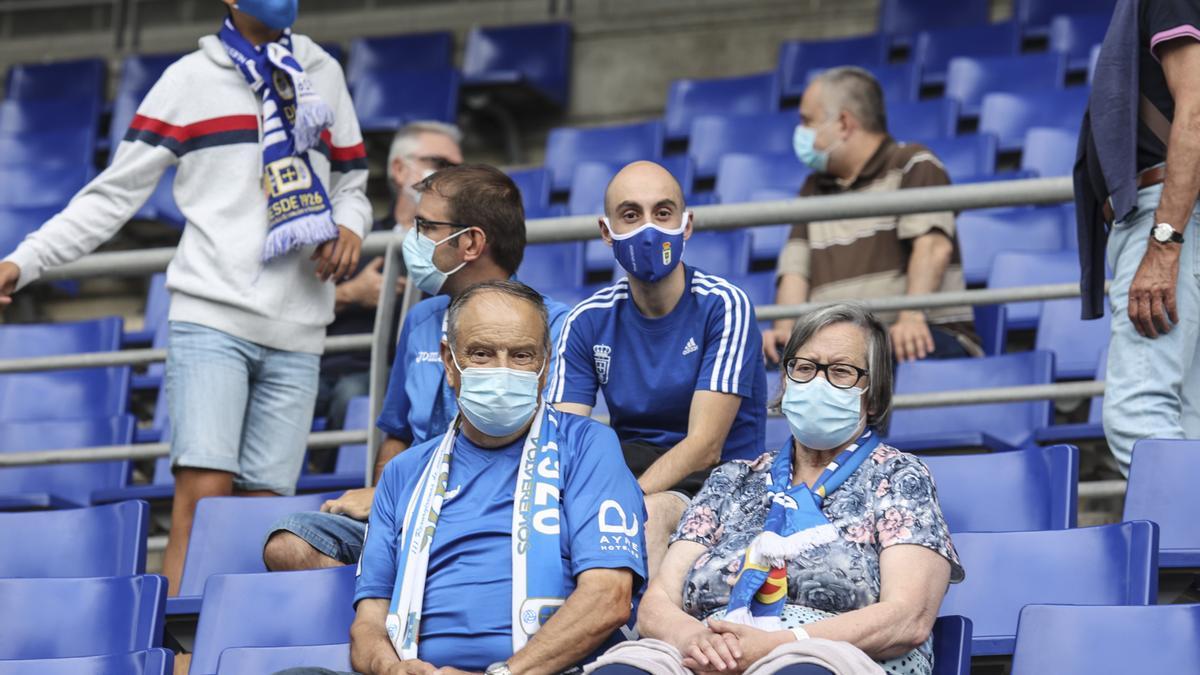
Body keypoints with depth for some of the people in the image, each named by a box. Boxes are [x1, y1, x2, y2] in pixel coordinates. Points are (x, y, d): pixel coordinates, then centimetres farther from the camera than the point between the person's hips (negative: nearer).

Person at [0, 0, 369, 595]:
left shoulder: (324, 75, 17)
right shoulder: (191, 79, 7)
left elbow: (351, 185, 24)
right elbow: (115, 193, 6)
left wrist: (349, 228, 0)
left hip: (296, 335, 3)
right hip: (211, 318, -3)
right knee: (203, 491, -16)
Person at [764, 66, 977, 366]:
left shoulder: (913, 166, 3)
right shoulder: (813, 190, 22)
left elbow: (933, 246, -14)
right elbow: (794, 270, 11)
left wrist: (912, 317, -30)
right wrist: (785, 330, -10)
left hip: (928, 339, -5)